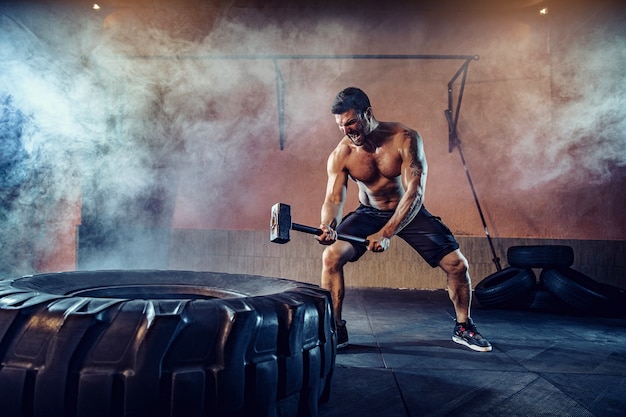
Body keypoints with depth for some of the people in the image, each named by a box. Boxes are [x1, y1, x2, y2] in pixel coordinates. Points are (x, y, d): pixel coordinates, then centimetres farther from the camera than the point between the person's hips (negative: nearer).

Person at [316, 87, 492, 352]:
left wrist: (386, 233, -42)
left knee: (457, 264, -10)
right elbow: (333, 199, -20)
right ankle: (335, 330, -5)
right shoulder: (340, 155, -18)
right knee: (331, 256, -22)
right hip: (369, 212, 1)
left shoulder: (405, 139, -25)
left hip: (410, 211, -1)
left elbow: (415, 193, -31)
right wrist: (328, 226, -45)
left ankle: (463, 328, 17)